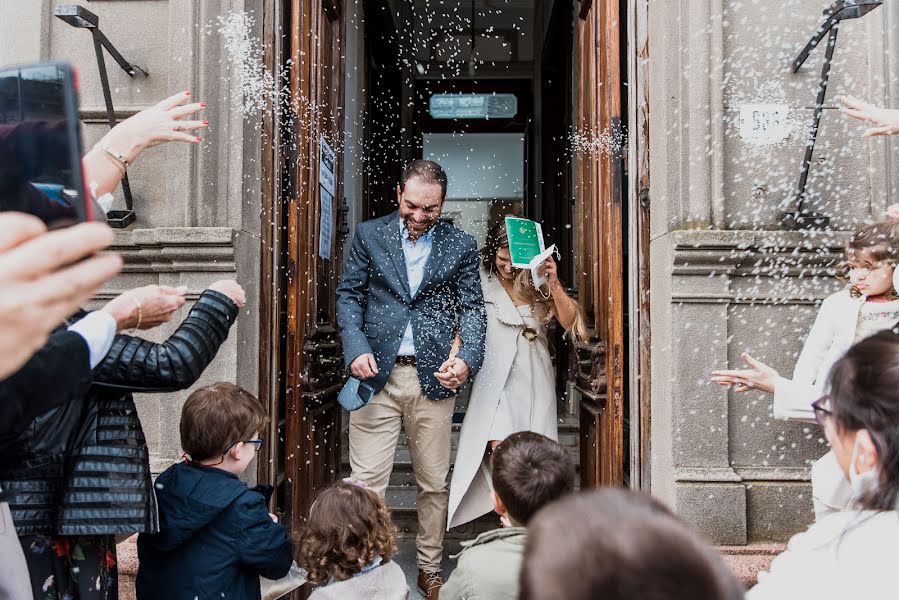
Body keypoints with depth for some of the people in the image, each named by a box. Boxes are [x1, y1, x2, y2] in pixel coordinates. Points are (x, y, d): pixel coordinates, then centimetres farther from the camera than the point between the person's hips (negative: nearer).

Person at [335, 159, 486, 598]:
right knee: (367, 481, -2)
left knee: (434, 483, 10)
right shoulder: (369, 234, 6)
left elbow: (472, 308, 5)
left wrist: (468, 359, -12)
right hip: (376, 373, 0)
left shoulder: (461, 245, 6)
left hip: (433, 377, 1)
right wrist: (355, 347, -9)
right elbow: (349, 294, 6)